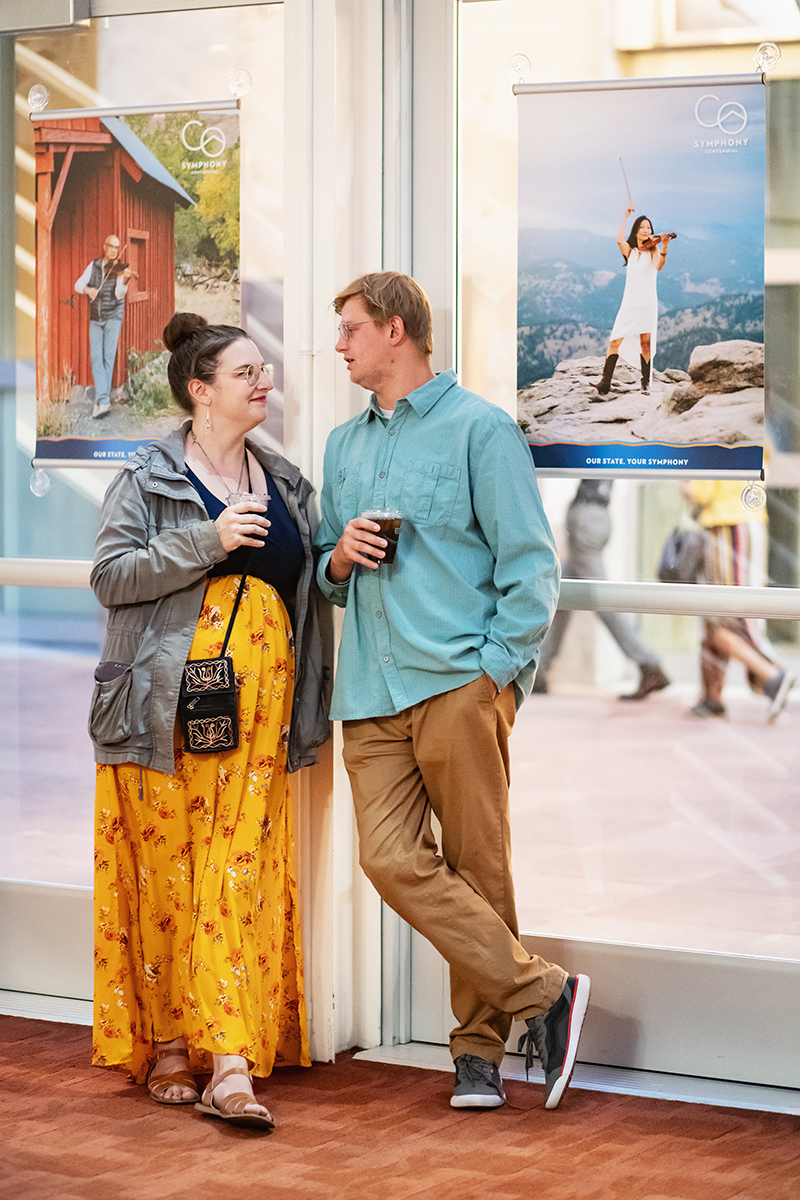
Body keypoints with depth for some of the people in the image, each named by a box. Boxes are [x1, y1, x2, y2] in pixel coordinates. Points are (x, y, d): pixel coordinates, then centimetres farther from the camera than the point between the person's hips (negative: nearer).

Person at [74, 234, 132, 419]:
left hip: (113, 317, -3)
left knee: (108, 358, -6)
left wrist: (124, 281, -38)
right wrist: (87, 289, -19)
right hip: (95, 319, 3)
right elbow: (78, 285, 3)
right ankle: (103, 400, -12)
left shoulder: (119, 269, -5)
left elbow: (119, 294, -18)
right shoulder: (94, 265, 5)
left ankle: (101, 400, 0)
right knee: (96, 358, -8)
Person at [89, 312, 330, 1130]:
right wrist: (207, 541, -15)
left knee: (240, 869, -4)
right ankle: (165, 1046, 11)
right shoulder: (149, 478, 1)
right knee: (166, 866, -2)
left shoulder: (285, 482, 17)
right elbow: (109, 574, -9)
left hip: (260, 698, 4)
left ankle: (230, 1063, -8)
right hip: (170, 699, -3)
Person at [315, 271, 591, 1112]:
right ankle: (542, 994, -5)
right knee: (392, 860, -10)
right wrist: (338, 559, 5)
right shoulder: (343, 446, 22)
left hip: (459, 685, -5)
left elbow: (530, 564, -2)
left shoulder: (479, 429, 2)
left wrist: (498, 671, -10)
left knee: (478, 867, -3)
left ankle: (480, 1047, 7)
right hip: (371, 693, 5)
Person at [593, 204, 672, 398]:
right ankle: (605, 382, -7)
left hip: (647, 303, -2)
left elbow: (658, 265, -18)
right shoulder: (630, 250, 11)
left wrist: (664, 246, -35)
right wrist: (625, 217, -7)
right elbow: (619, 239, -12)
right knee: (615, 341, -6)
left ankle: (646, 383, -2)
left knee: (645, 342, -9)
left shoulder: (652, 249, 4)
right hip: (629, 302, 2)